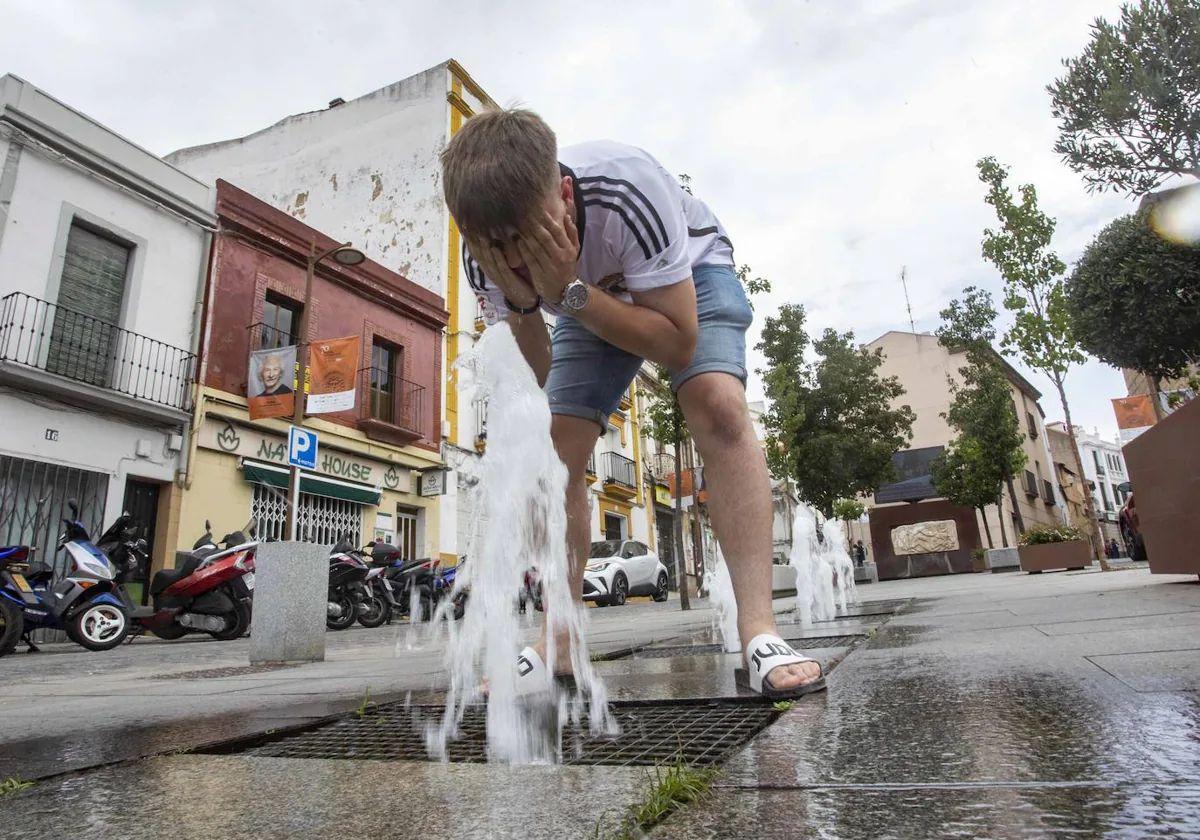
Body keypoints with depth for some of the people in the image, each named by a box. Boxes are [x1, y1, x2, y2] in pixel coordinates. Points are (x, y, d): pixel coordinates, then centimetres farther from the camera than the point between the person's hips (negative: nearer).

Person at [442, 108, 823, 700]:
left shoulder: (629, 187, -40)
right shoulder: (486, 252, -25)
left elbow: (678, 344, -36)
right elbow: (537, 381, -17)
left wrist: (566, 293, -43)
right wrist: (521, 305, -35)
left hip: (688, 271, -3)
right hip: (587, 295, 4)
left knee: (719, 405, -31)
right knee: (555, 451, -11)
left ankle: (760, 634, -31)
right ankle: (558, 646, 0)